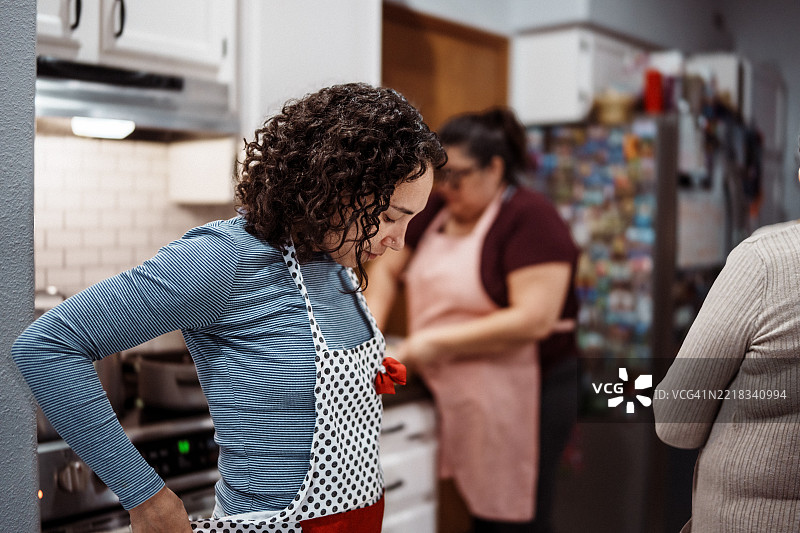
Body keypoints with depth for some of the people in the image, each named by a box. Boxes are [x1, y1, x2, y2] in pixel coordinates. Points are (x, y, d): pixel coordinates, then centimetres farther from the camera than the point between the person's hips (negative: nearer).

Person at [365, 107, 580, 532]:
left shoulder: (530, 219, -14)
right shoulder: (435, 209, 7)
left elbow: (533, 319, -23)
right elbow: (387, 267, 15)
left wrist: (438, 342, -21)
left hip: (520, 400, -6)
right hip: (456, 397, 6)